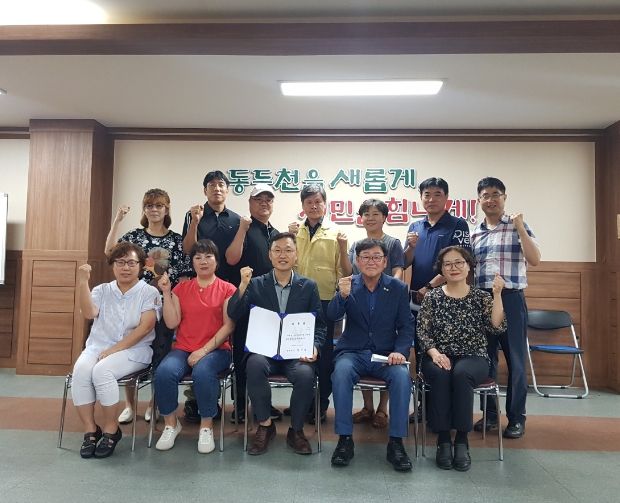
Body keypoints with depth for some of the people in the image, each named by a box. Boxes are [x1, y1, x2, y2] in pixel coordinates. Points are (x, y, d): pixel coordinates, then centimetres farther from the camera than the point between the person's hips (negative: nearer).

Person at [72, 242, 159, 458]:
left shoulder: (149, 292, 2)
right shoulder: (102, 290, 14)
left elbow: (145, 327, -9)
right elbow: (89, 313, -5)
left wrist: (116, 349, -16)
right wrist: (83, 281, -14)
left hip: (133, 350, -4)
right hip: (98, 346, 4)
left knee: (102, 370, -31)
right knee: (81, 369, -27)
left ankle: (111, 429, -11)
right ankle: (90, 430, -13)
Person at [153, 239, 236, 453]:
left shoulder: (227, 290, 3)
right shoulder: (181, 288, 13)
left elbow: (228, 326, -4)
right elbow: (172, 323, 4)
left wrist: (204, 350, -14)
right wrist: (166, 293, -2)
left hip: (216, 349, -3)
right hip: (183, 349, 3)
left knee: (203, 372, -34)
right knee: (164, 372, -27)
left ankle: (206, 427, -12)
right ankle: (171, 424, -2)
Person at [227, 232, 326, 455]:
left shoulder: (309, 286, 9)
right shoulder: (256, 284, 9)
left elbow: (319, 325, 7)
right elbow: (233, 315, -1)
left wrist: (314, 347, -12)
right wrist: (243, 286, -14)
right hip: (264, 351, 0)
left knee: (306, 374, -31)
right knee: (255, 365, -33)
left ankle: (296, 430, -3)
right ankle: (265, 425, -9)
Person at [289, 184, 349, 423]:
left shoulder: (335, 234, 1)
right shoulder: (294, 232, 8)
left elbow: (344, 271, 0)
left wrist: (343, 249, -17)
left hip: (326, 301, -2)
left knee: (325, 352, 6)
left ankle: (321, 404, 19)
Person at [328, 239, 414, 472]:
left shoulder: (398, 288, 4)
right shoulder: (348, 285, 2)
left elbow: (406, 326, 4)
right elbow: (332, 317, -10)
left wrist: (400, 351, -14)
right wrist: (342, 295, -30)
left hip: (385, 354, 1)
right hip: (353, 352, 0)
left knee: (402, 376, -29)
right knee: (341, 372, -32)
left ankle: (396, 442, -17)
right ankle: (345, 439, -20)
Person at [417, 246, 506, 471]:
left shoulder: (481, 297, 7)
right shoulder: (432, 297, 6)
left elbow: (496, 328, -8)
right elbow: (422, 333, 0)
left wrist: (497, 294, -14)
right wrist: (435, 353, -18)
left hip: (473, 358, 0)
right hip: (439, 358, 0)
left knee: (461, 373, -34)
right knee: (440, 374, -33)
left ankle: (462, 440, -21)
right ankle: (443, 440, -21)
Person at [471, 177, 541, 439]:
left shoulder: (517, 225, 1)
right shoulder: (474, 233, 11)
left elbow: (535, 259, -9)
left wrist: (520, 228, -16)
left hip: (510, 299, -3)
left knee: (515, 359, 2)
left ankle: (517, 417, 15)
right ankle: (490, 414, 22)